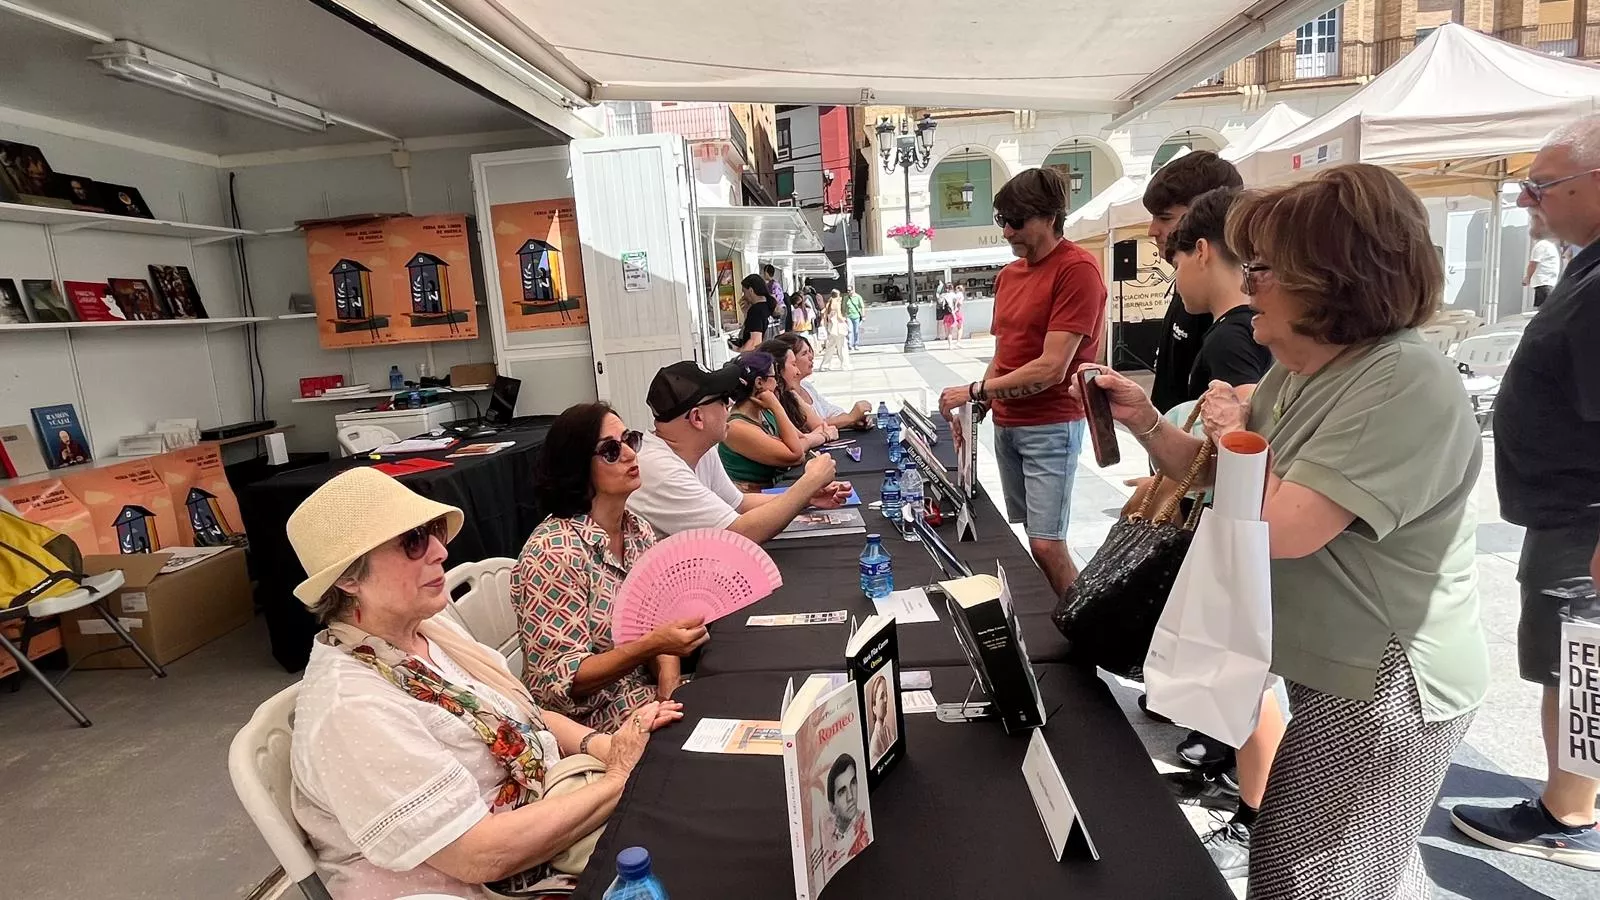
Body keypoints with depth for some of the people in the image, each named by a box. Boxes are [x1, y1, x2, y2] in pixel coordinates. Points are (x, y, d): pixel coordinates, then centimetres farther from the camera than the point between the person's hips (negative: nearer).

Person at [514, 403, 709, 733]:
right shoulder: (553, 551, -19)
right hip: (597, 725, -6)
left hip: (654, 700, 6)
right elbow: (559, 682, -19)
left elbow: (659, 623, 7)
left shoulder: (639, 531, 2)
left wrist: (668, 676, -12)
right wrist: (652, 645, -29)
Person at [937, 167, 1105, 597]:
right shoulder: (1008, 274, 12)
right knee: (1022, 538, 12)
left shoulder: (1077, 268, -14)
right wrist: (975, 409, 5)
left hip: (1051, 426, -8)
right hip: (1006, 424, 8)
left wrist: (975, 391, -14)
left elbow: (1051, 368, -19)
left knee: (1046, 545, -10)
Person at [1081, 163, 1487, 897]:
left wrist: (1233, 434, -15)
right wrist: (1145, 422, -6)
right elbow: (1217, 478, 10)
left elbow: (1280, 528, -32)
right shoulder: (1297, 371, 6)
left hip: (1384, 684, -9)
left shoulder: (1405, 384, -25)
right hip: (1347, 672, 9)